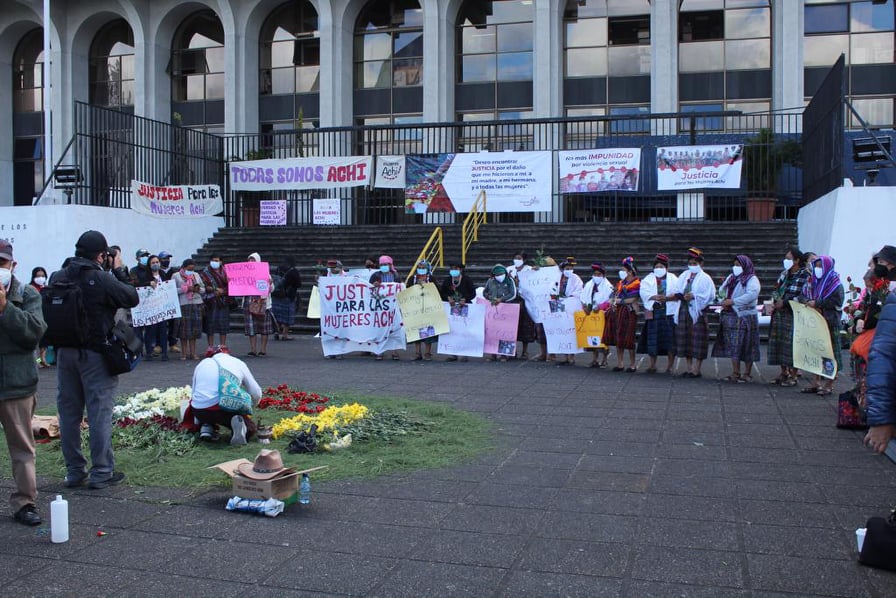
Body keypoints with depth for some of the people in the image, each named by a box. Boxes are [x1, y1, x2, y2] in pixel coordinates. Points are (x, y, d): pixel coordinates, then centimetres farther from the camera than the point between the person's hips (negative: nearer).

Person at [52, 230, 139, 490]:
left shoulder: (58, 278, 1)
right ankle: (101, 472, 5)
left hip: (65, 352, 6)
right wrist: (119, 270, 2)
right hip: (95, 354, -6)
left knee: (68, 411, 12)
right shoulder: (101, 279, -17)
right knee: (99, 412, 1)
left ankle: (74, 471, 19)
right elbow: (131, 298, -10)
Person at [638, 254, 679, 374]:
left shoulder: (673, 279, 10)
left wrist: (666, 298, -21)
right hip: (653, 312, 1)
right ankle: (652, 365, 8)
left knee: (670, 340, -4)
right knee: (652, 340, -1)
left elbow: (677, 293, -3)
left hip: (669, 312, -1)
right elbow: (644, 292, -4)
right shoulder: (648, 279, 12)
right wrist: (655, 297, -21)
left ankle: (670, 365, 4)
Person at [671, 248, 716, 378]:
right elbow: (677, 292, 10)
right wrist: (682, 296, -11)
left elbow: (709, 295, -10)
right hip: (684, 311, 6)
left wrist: (693, 296, -19)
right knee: (685, 340, 7)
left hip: (697, 312, -6)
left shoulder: (705, 278, -1)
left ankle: (696, 370, -1)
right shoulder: (683, 276, 15)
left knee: (697, 342, -5)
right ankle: (689, 369, 15)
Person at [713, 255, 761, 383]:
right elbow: (722, 290, 17)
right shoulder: (731, 277, 16)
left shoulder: (752, 279, -7)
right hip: (730, 316, 7)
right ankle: (735, 373, 12)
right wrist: (724, 300, -4)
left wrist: (732, 301, -22)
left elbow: (751, 295, -22)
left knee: (746, 346, -2)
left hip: (745, 317, -6)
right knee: (733, 346, 6)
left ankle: (747, 374, 6)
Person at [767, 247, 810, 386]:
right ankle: (784, 372, 20)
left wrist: (784, 303, -14)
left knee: (792, 343, -6)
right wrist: (775, 302, 3)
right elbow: (776, 289, 22)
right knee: (778, 342, 9)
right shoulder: (784, 273, 16)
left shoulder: (805, 275, -7)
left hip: (793, 314, -7)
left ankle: (793, 375, 1)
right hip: (779, 313, 7)